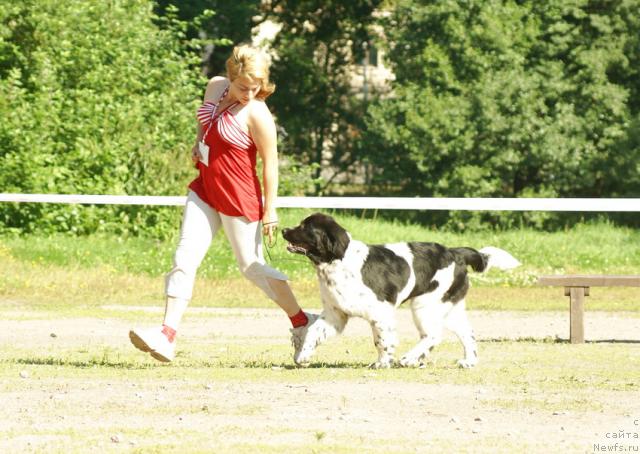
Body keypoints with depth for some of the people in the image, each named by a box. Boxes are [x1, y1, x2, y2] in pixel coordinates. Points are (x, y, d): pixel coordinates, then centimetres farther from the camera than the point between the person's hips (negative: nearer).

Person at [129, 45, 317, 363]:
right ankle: (167, 336, -10)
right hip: (204, 191, 7)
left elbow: (270, 164, -15)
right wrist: (198, 142, 7)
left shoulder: (257, 115, -20)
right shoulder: (215, 87, 1)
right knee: (184, 259, -4)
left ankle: (302, 323, 24)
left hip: (238, 201, -7)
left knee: (252, 267, 6)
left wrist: (269, 210, -14)